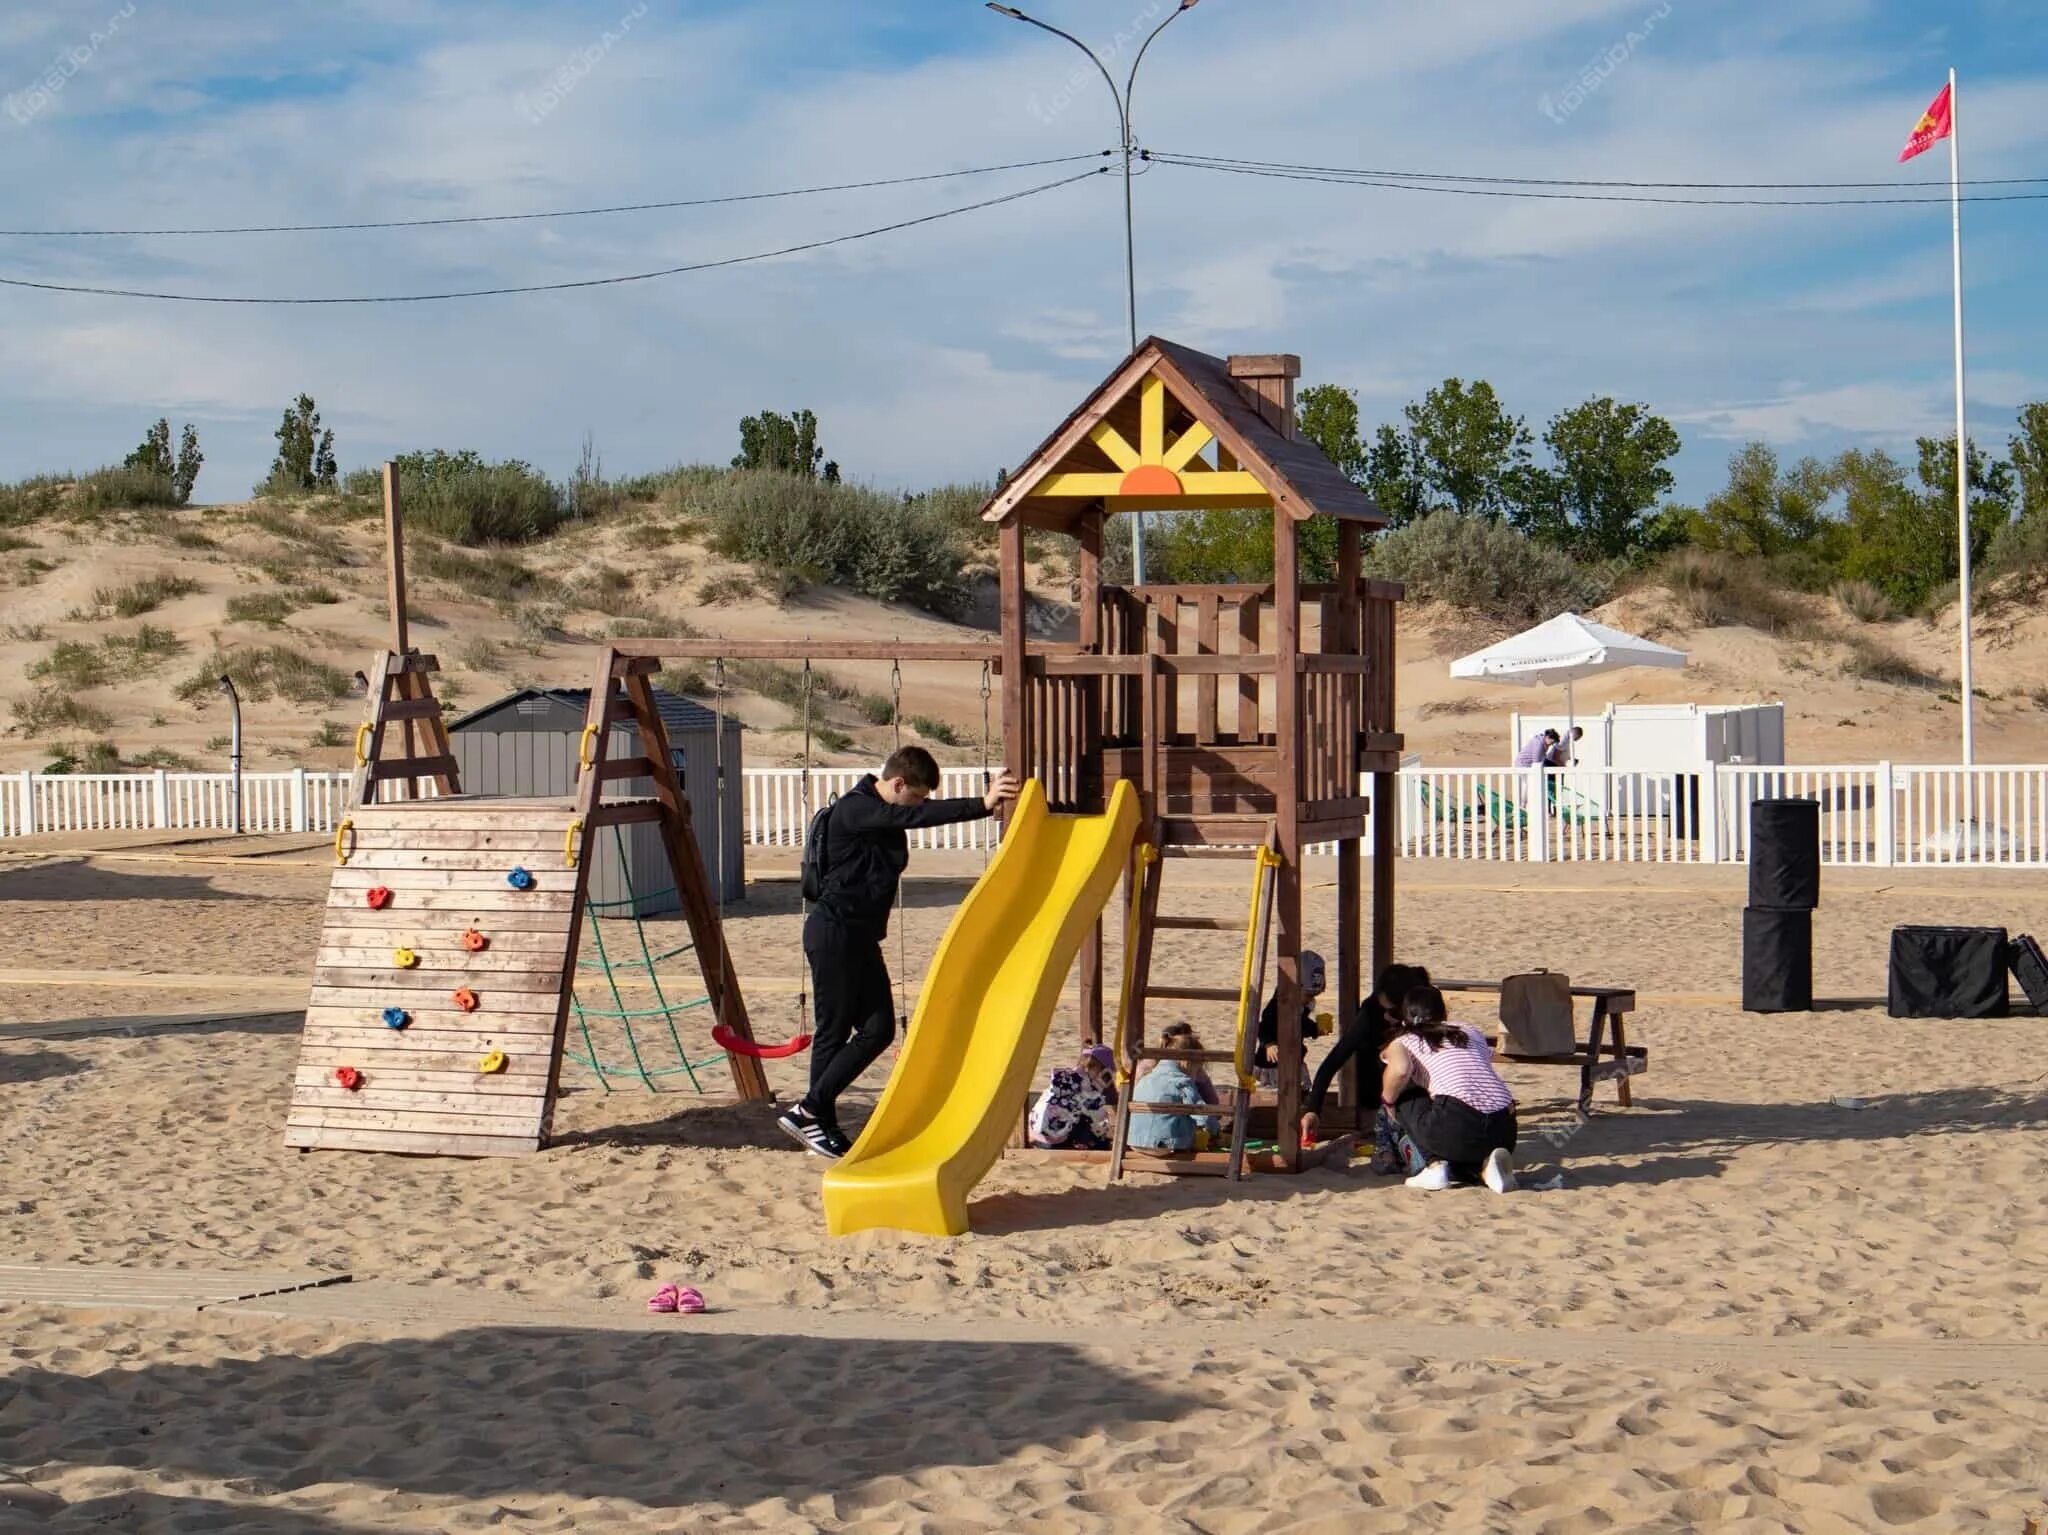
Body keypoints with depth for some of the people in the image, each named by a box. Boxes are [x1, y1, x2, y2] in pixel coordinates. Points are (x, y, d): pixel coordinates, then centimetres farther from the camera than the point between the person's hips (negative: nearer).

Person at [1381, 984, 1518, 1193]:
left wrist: (1387, 1100, 12)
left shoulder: (1402, 1042, 14)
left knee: (1405, 1095, 23)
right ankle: (1485, 1165, 3)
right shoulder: (1472, 1032, 27)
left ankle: (1436, 1165, 8)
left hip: (1456, 1128, -5)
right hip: (1505, 1132, 5)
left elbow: (1400, 1069, -8)